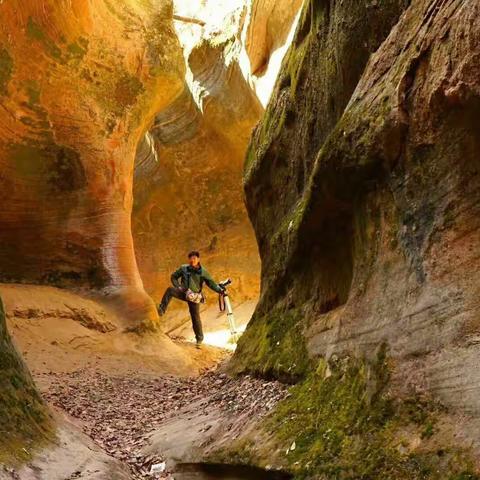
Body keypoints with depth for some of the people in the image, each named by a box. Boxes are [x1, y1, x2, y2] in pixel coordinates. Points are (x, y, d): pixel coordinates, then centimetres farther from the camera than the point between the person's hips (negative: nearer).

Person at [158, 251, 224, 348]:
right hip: (184, 292, 1)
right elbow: (174, 276, 11)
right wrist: (178, 286, -4)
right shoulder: (184, 268, 0)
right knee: (170, 290, -27)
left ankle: (199, 339, 14)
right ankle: (162, 309, -25)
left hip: (194, 296, -1)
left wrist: (220, 290, -15)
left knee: (195, 317, 0)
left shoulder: (203, 271, -3)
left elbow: (211, 283, -1)